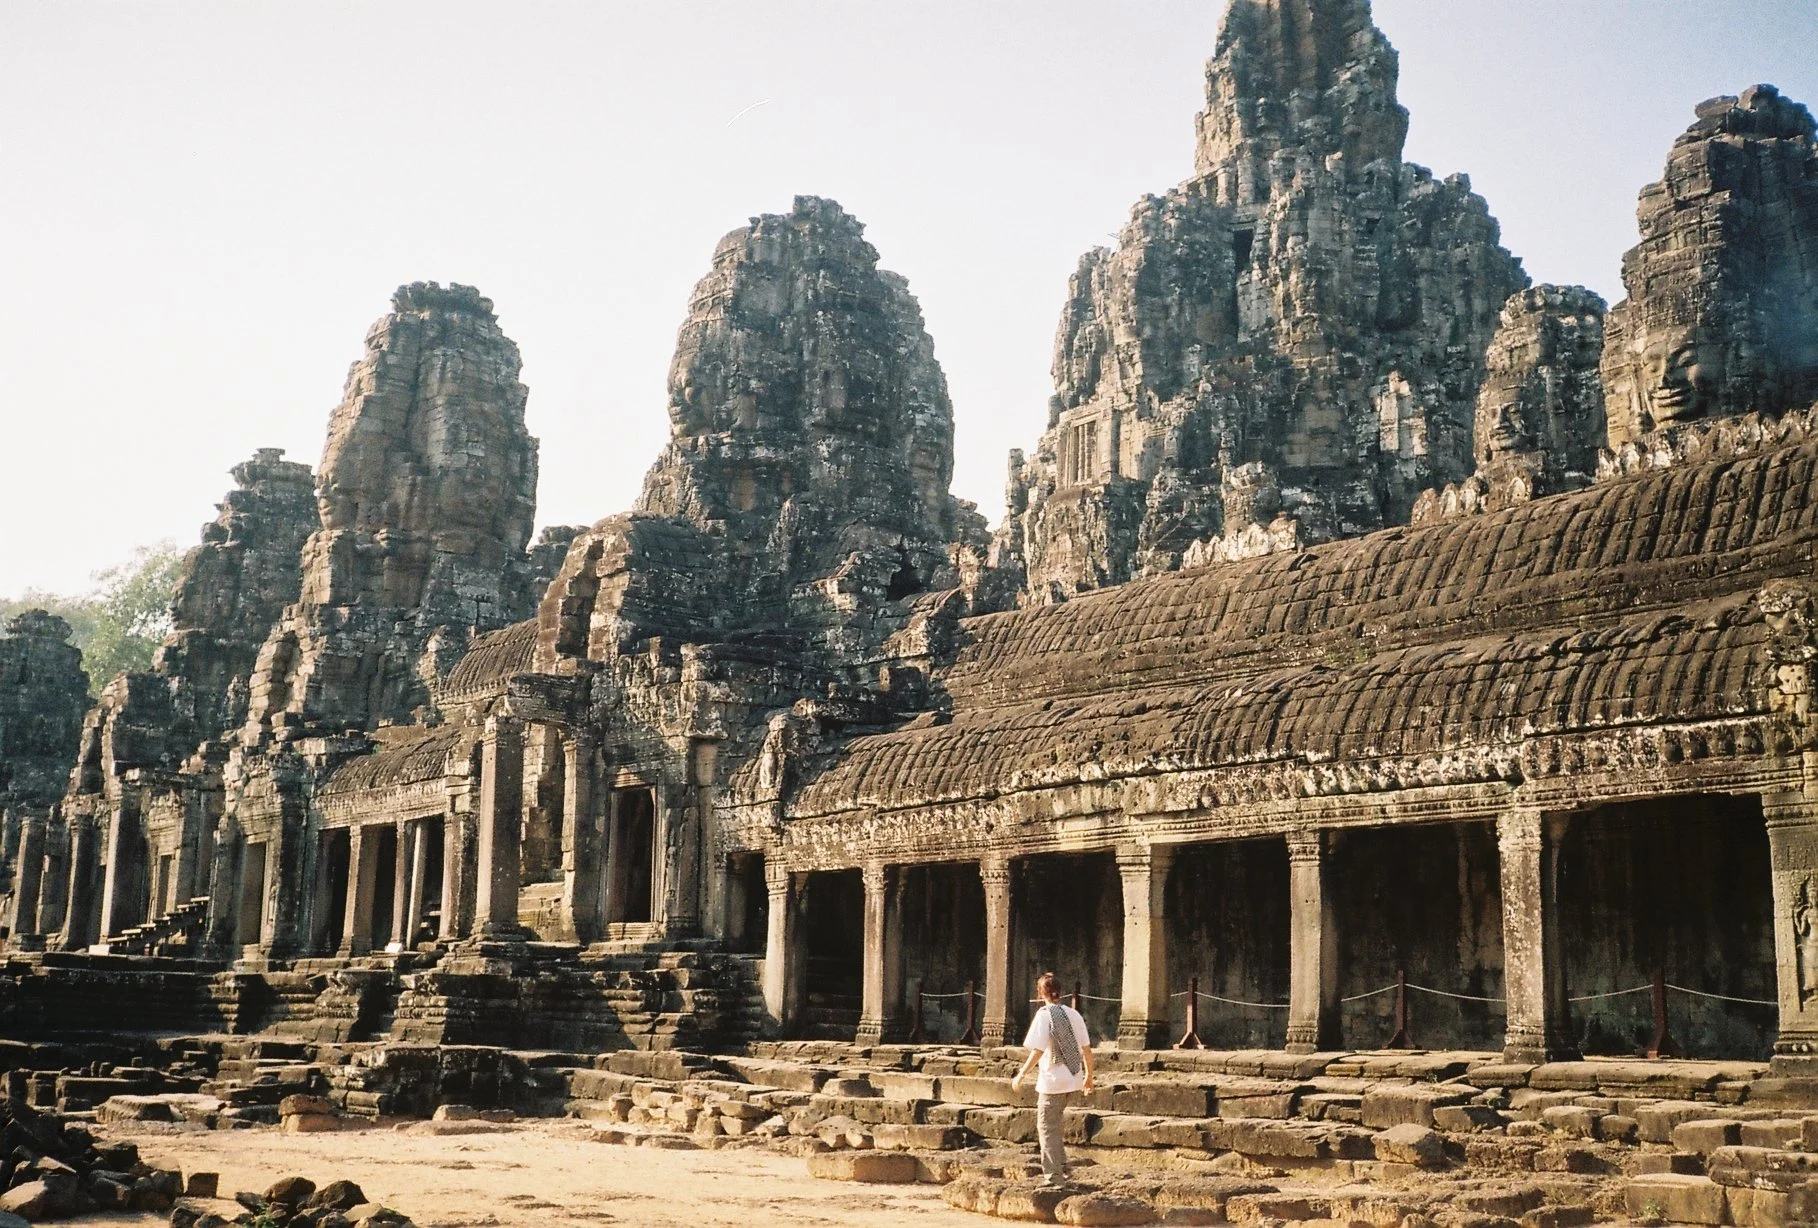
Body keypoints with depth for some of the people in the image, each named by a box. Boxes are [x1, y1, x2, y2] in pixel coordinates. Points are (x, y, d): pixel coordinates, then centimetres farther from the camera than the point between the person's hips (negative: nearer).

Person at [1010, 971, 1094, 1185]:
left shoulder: (1044, 1015, -10)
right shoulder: (1073, 1014, 5)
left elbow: (1038, 1051, -17)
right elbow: (1087, 1048, 8)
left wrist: (1021, 1075, -9)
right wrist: (1089, 1075, 19)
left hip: (1052, 1082, -6)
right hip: (1074, 1082, 6)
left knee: (1047, 1128, 5)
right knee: (1052, 1123, 23)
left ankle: (1054, 1176, 5)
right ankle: (1061, 1165, 20)